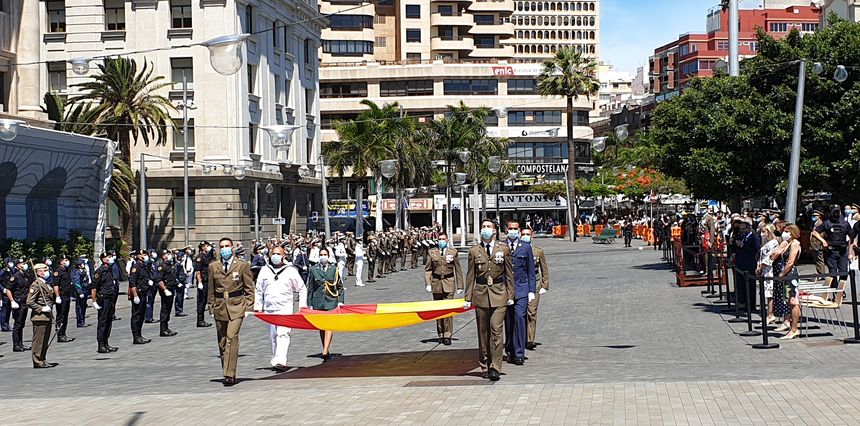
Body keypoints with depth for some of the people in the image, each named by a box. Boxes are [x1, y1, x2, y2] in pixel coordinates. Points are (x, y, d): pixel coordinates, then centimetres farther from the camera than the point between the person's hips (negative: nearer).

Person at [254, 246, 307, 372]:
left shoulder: (291, 271, 4)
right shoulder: (265, 270, 11)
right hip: (269, 309, 4)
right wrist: (257, 307, 12)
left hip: (285, 308, -4)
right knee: (272, 336, 8)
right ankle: (275, 361, 18)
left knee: (283, 334, -17)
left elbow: (302, 289, 10)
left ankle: (281, 362, -25)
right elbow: (258, 290, 18)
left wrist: (302, 305, 2)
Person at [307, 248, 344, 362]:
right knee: (321, 327, 7)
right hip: (318, 302, 2)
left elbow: (340, 287, 10)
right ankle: (326, 351, 17)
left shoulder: (334, 269, 5)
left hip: (331, 302, -2)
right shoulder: (314, 270, 6)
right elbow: (310, 288, 9)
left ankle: (325, 351, -24)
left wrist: (341, 301, 1)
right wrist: (309, 304, 6)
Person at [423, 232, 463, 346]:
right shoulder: (432, 252, 7)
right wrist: (428, 284, -4)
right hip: (436, 283, 2)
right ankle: (440, 335, 16)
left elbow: (458, 270, 7)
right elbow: (428, 269, 8)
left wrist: (460, 286, 6)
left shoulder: (453, 252, 4)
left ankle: (447, 335, -6)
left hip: (449, 283, -2)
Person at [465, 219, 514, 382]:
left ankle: (495, 368, -12)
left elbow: (509, 273, 8)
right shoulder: (474, 251, 7)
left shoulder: (504, 249, 5)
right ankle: (485, 367, 15)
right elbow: (470, 275, 8)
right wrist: (468, 298, 5)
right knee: (483, 331, 6)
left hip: (499, 295, -2)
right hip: (481, 294, 2)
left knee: (496, 330, -11)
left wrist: (510, 295, 3)